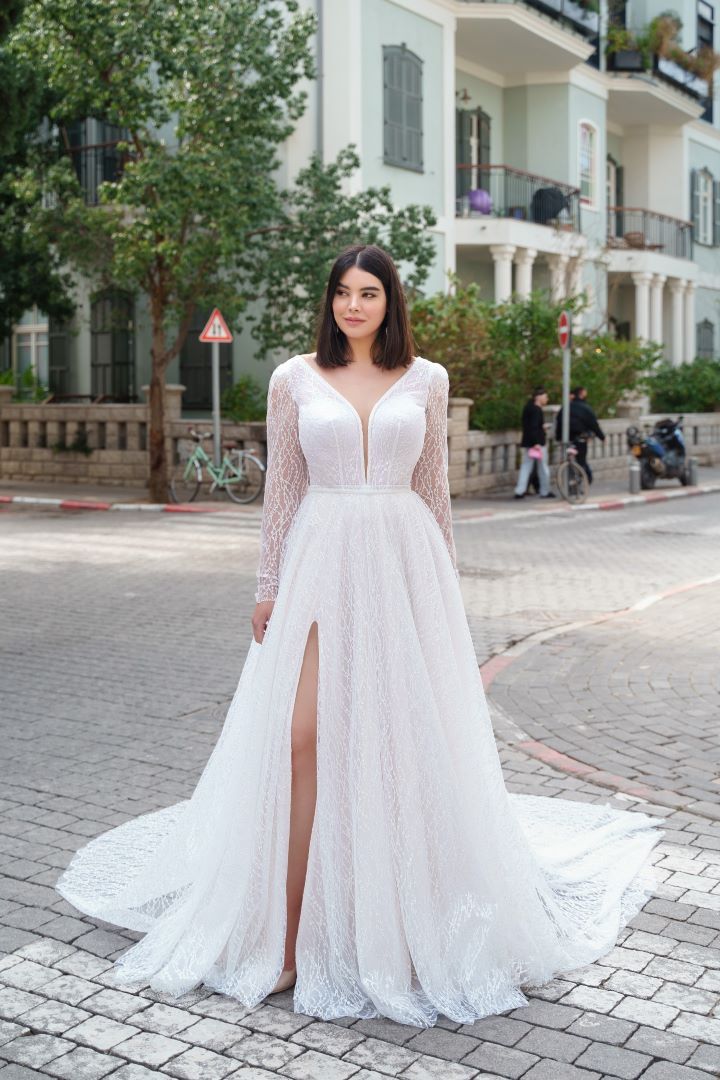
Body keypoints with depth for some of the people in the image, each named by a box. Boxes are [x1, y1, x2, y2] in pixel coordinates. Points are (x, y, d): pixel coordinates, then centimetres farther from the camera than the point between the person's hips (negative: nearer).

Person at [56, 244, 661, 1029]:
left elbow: (433, 488, 11)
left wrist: (446, 582, 10)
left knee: (407, 737, 5)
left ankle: (410, 921, 22)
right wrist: (268, 586, 2)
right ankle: (290, 927, 1)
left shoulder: (426, 381, 7)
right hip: (321, 562, -1)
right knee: (304, 737, -8)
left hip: (404, 564, 1)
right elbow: (281, 489, 6)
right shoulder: (295, 379, 4)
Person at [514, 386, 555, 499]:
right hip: (538, 442, -9)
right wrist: (536, 443, -26)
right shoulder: (536, 410, -15)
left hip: (528, 442, 9)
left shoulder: (529, 408, 15)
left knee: (526, 467, 6)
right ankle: (545, 492, 11)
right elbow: (533, 427, -23)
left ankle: (520, 491, 0)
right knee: (543, 467, 3)